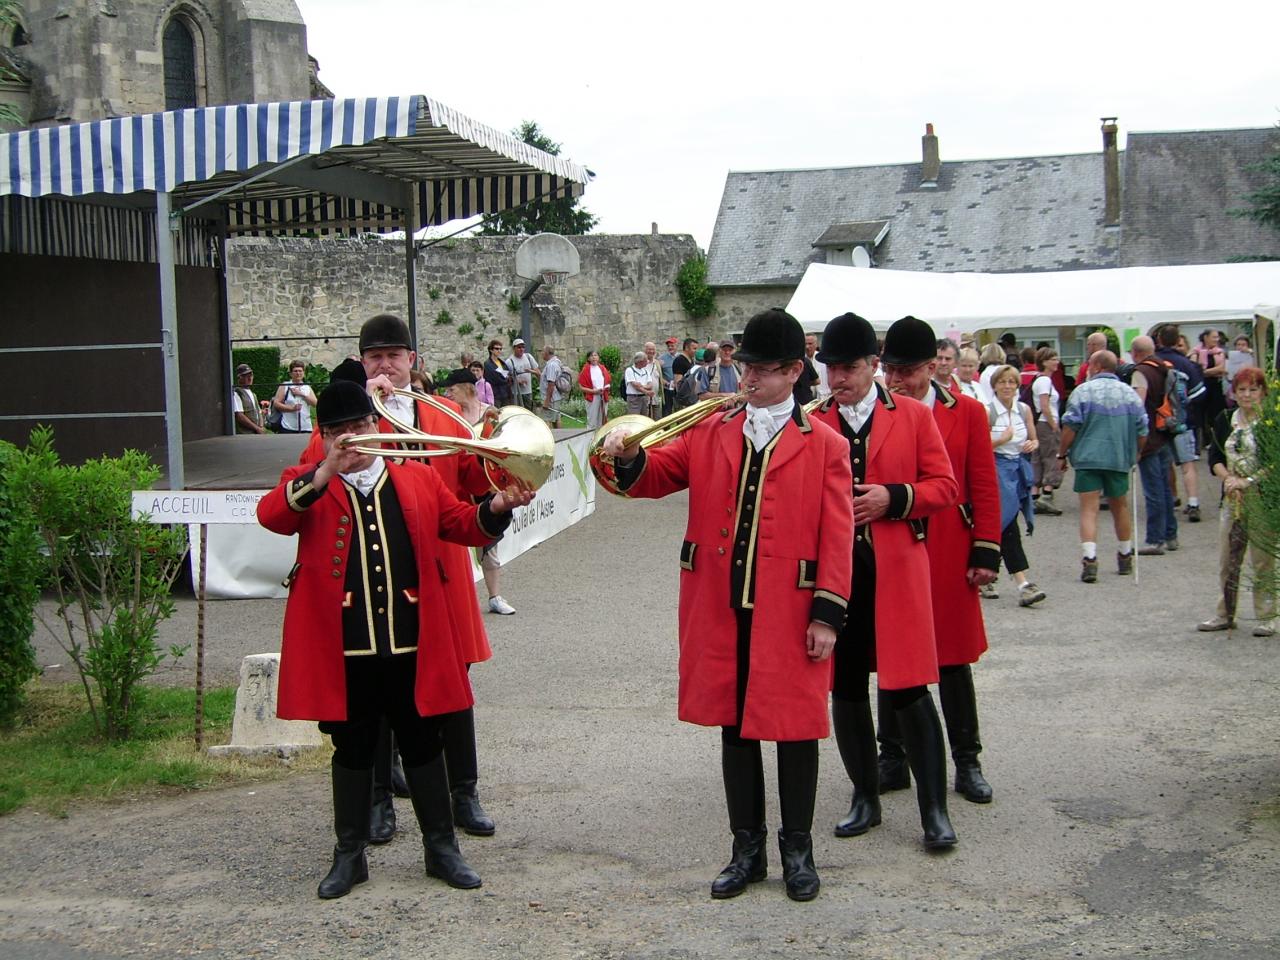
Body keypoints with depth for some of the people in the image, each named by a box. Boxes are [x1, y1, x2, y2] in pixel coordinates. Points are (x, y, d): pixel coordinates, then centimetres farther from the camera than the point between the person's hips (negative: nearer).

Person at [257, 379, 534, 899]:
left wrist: (496, 507, -10)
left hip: (412, 645, 1)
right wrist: (324, 473, -32)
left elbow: (461, 524, 11)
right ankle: (349, 855, 24)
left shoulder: (418, 478, 9)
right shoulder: (306, 485, 2)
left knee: (423, 744, 11)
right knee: (352, 748, 11)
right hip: (343, 649, -1)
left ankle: (441, 847, 24)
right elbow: (270, 516, -18)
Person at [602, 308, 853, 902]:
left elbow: (837, 535, -5)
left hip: (790, 613, -3)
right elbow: (657, 476, 3)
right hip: (721, 611, 3)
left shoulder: (825, 445, -2)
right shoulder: (709, 433, 8)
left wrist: (828, 613, -10)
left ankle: (797, 850, 24)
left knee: (795, 728, 7)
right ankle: (747, 850, 25)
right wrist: (630, 457, -20)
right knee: (734, 726, 12)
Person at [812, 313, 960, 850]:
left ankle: (934, 809, 7)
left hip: (895, 572, -2)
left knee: (908, 689, -2)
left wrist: (894, 498, -13)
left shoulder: (913, 416, 3)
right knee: (845, 689, 9)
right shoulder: (810, 422, 6)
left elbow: (944, 486, 2)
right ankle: (865, 798, 24)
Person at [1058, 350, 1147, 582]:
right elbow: (1142, 431, 9)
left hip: (1088, 458, -3)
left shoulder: (1082, 391, -6)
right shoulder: (1130, 393, 6)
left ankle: (1089, 559, -19)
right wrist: (1135, 455, 24)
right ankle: (1125, 557, 30)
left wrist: (1062, 453, 4)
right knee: (1120, 508, 19)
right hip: (1120, 459, 3)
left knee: (1089, 509, -4)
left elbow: (1070, 428, -9)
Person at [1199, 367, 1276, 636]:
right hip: (1233, 500, 5)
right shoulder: (1225, 419, 9)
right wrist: (1229, 479, -11)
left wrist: (1248, 481, -18)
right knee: (1227, 559, 8)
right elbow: (1215, 457, 6)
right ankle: (1225, 614, 18)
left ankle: (1266, 618, 8)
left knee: (1263, 559, -1)